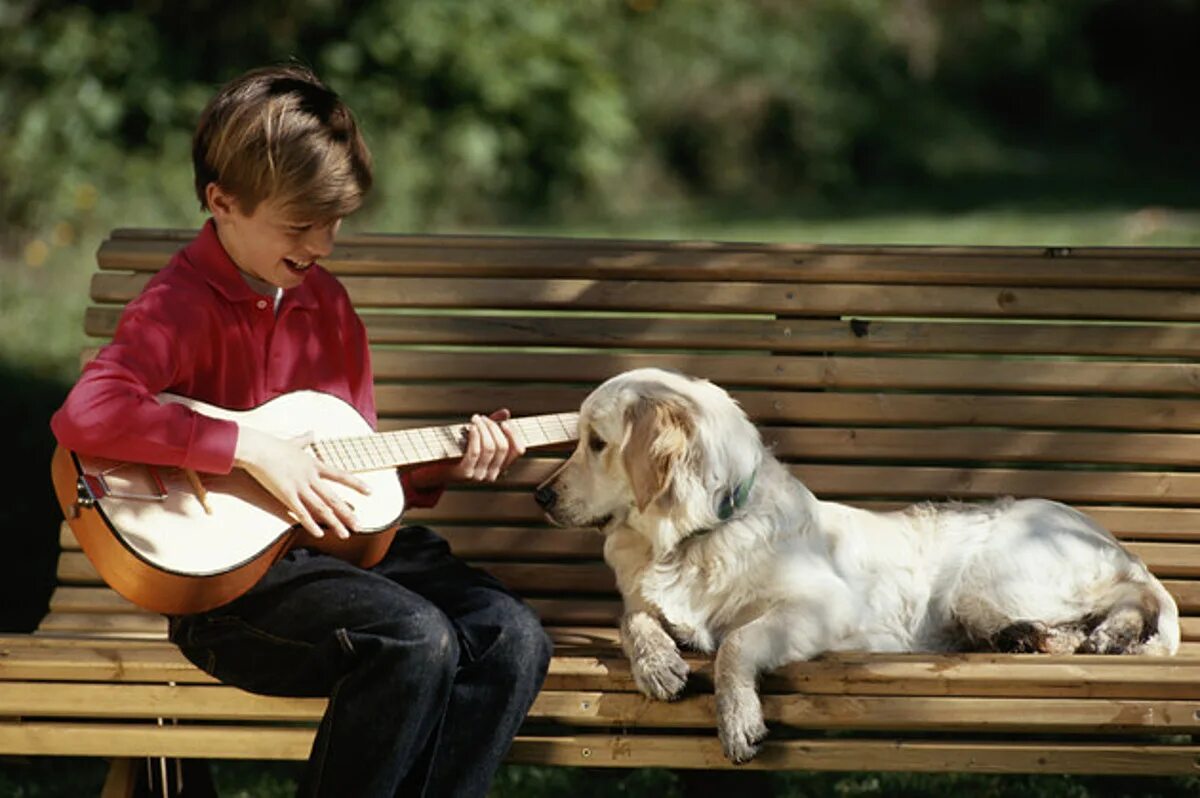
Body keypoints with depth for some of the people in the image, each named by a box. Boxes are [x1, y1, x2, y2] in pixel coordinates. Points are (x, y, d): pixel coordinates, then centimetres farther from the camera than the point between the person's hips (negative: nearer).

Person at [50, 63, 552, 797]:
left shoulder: (326, 303, 14)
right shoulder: (183, 305, -9)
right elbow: (85, 414, -28)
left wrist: (439, 468, 2)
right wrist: (250, 449, -27)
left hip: (346, 545, 8)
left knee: (513, 639, -15)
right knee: (417, 639, -31)